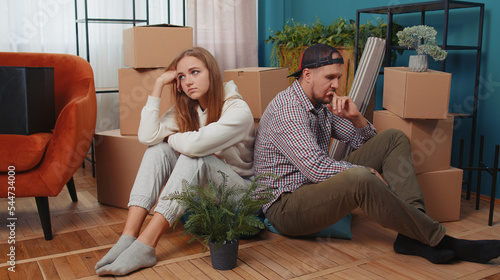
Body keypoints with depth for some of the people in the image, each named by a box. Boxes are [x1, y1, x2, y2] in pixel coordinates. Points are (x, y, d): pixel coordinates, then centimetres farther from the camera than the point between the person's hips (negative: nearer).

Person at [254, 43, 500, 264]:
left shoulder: (322, 103, 10)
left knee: (394, 139, 1)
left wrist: (355, 117, -7)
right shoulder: (288, 109, -19)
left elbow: (365, 141, 14)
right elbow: (317, 169, -28)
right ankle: (440, 241, -19)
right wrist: (369, 172, -16)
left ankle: (412, 236, -16)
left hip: (318, 184, 10)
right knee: (360, 180, -40)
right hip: (287, 206, -9)